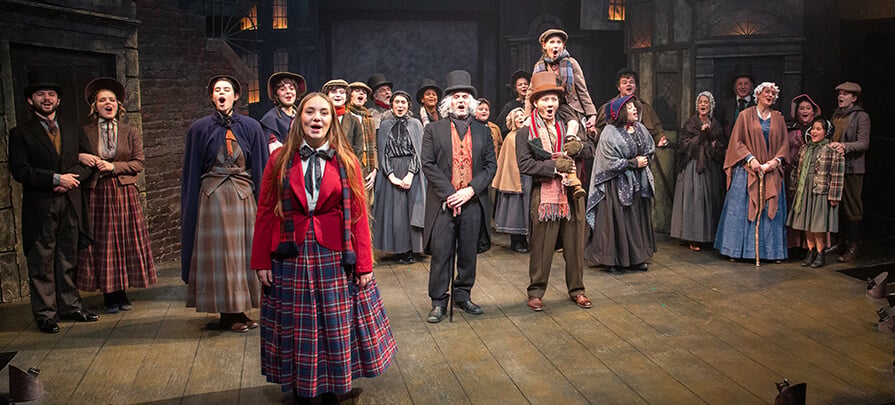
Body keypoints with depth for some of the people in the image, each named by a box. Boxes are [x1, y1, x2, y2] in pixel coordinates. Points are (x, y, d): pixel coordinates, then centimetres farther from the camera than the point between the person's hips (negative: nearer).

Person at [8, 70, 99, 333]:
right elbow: (19, 170, -8)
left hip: (70, 205, 4)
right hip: (40, 208, -4)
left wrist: (72, 178, -8)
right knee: (41, 262, 1)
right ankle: (45, 314, 9)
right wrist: (55, 178, -16)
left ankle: (70, 306, 21)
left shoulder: (72, 131, 15)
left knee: (68, 259, 11)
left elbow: (88, 161, 11)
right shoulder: (20, 133, 2)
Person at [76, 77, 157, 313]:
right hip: (97, 194, 0)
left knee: (126, 242, 1)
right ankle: (109, 295, 9)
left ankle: (122, 293, 11)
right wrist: (80, 158, -11)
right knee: (102, 243, 1)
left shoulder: (131, 133, 9)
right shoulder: (85, 133, 8)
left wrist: (113, 166, -11)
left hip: (125, 193, 0)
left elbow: (138, 163, 2)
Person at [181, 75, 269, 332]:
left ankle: (239, 312, 16)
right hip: (212, 198, -1)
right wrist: (192, 208, 0)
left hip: (243, 198, 1)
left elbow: (261, 169, 5)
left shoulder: (251, 127, 5)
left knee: (243, 252, 4)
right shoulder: (200, 129, 3)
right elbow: (192, 172, 4)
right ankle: (227, 314, 11)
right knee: (219, 254, 2)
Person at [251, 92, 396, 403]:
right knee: (297, 330, 11)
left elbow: (358, 215, -1)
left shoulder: (347, 162, 1)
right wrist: (261, 262, -3)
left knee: (336, 329, 8)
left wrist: (364, 264, -5)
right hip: (291, 258, 0)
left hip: (335, 259, 0)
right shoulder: (280, 160, 2)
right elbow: (265, 213, 2)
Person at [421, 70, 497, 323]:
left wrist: (470, 190, -9)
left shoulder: (482, 132, 12)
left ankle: (462, 296, 25)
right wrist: (449, 194, -12)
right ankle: (438, 302, 11)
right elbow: (428, 164, -3)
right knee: (441, 254, 0)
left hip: (473, 203, 2)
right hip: (443, 203, -2)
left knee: (468, 254, 9)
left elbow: (491, 165, 6)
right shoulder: (433, 130, 5)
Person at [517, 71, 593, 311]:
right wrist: (554, 166, -17)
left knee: (575, 245, 11)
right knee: (541, 248, 1)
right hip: (544, 196, -4)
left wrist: (580, 147, -9)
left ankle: (576, 289, 26)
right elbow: (524, 165, -12)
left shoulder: (568, 125, 12)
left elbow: (590, 149, 13)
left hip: (572, 194, 4)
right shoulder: (525, 131, -1)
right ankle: (536, 292, 17)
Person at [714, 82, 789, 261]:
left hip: (772, 172, 3)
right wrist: (750, 158, -14)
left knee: (771, 209, 3)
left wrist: (776, 160, -8)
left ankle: (771, 250, 10)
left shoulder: (778, 118, 12)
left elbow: (784, 143, 10)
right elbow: (736, 141, -2)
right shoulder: (745, 115, 3)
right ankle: (738, 249, 5)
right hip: (747, 170, -3)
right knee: (742, 209, -2)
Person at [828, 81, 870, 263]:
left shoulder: (861, 116, -4)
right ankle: (841, 241, 19)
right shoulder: (836, 114, 16)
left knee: (852, 207, -4)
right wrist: (830, 145, 3)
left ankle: (853, 247, 1)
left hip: (852, 168, -6)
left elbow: (864, 143, -12)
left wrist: (845, 146, -26)